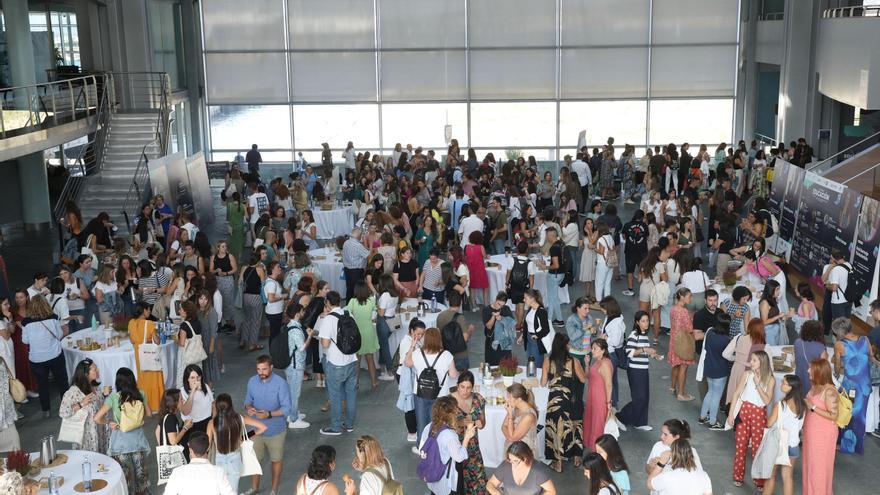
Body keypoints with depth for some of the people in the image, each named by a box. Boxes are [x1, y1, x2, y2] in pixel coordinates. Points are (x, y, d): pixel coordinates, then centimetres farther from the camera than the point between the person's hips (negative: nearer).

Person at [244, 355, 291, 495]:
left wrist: (269, 414, -33)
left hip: (275, 431, -3)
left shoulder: (281, 384, -21)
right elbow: (248, 400, 6)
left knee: (276, 460, 16)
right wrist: (248, 407, -17)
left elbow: (287, 409, -20)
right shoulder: (252, 381, -7)